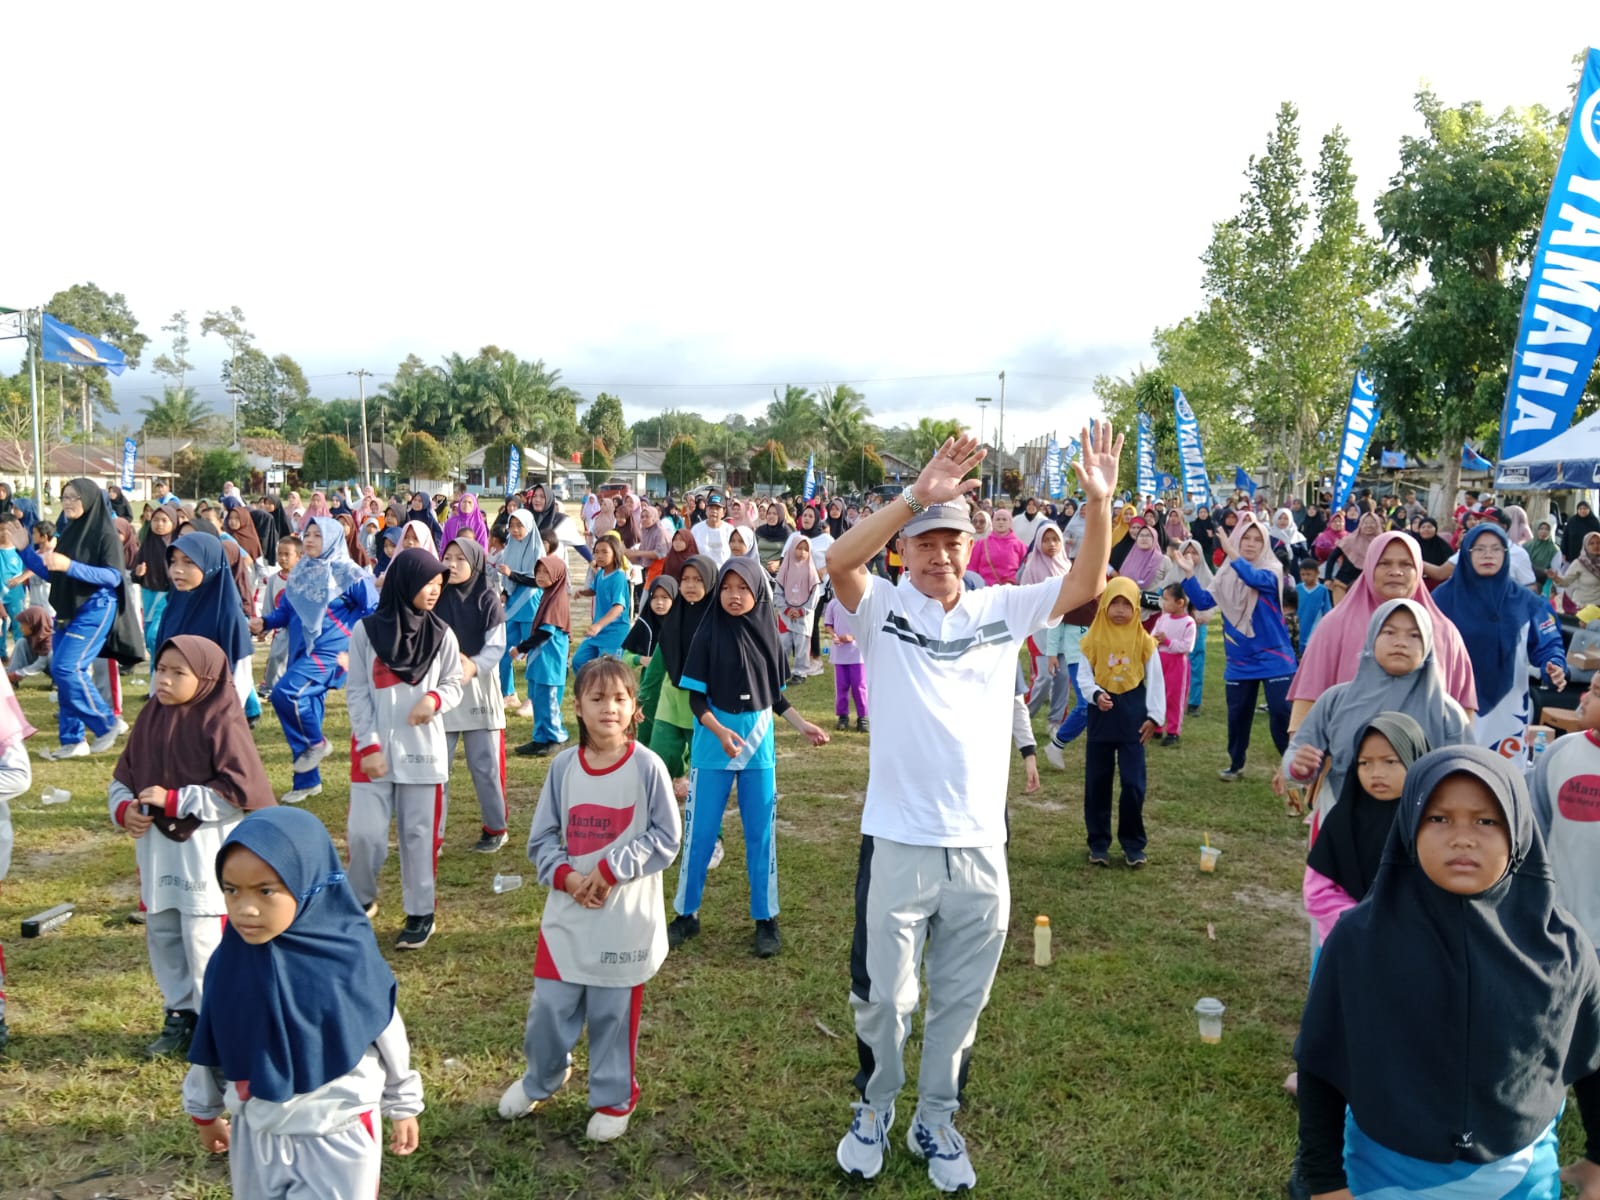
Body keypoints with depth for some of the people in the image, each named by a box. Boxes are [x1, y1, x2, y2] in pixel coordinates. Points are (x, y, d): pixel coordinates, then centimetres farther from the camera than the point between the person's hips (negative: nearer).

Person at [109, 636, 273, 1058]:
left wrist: (173, 800, -19)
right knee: (161, 935, 16)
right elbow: (123, 775, 14)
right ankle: (181, 1016, 31)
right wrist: (124, 808, -7)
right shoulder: (151, 716, 6)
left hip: (207, 850, -7)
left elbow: (243, 790, -20)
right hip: (156, 847, 7)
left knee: (203, 938, -4)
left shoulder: (221, 724, -15)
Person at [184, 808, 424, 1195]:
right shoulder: (228, 963, -12)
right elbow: (211, 1045, 5)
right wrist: (205, 1111, 16)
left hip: (338, 1136, -3)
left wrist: (403, 1106, 3)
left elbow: (388, 1038, -7)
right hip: (255, 1135, 4)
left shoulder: (350, 959, -21)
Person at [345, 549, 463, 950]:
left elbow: (453, 684, 7)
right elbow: (356, 693, -1)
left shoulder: (442, 634, 0)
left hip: (423, 750, 1)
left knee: (419, 834, 6)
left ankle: (420, 912, 20)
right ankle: (360, 900, 25)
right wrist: (369, 745, -8)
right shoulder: (367, 631, -2)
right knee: (365, 832, -1)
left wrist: (435, 699, -17)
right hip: (374, 749, -1)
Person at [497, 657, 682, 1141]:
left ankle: (614, 1098, 31)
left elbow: (667, 838, -8)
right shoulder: (563, 766, -2)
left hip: (625, 918, -3)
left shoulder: (647, 766, -12)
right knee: (550, 1004, 11)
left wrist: (609, 870, -15)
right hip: (567, 913, 3)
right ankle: (541, 1078, 40)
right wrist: (566, 876, -12)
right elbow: (542, 838, 5)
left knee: (613, 1012, 9)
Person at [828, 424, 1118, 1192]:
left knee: (960, 1001, 17)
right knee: (882, 995, 12)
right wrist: (915, 497, -33)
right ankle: (874, 1110, 37)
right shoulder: (882, 608, -5)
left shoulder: (1003, 610, 4)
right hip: (899, 842, -3)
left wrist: (1098, 504, -17)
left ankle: (935, 1120, 37)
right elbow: (840, 560, -24)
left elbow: (1088, 586, -2)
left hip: (981, 846, 3)